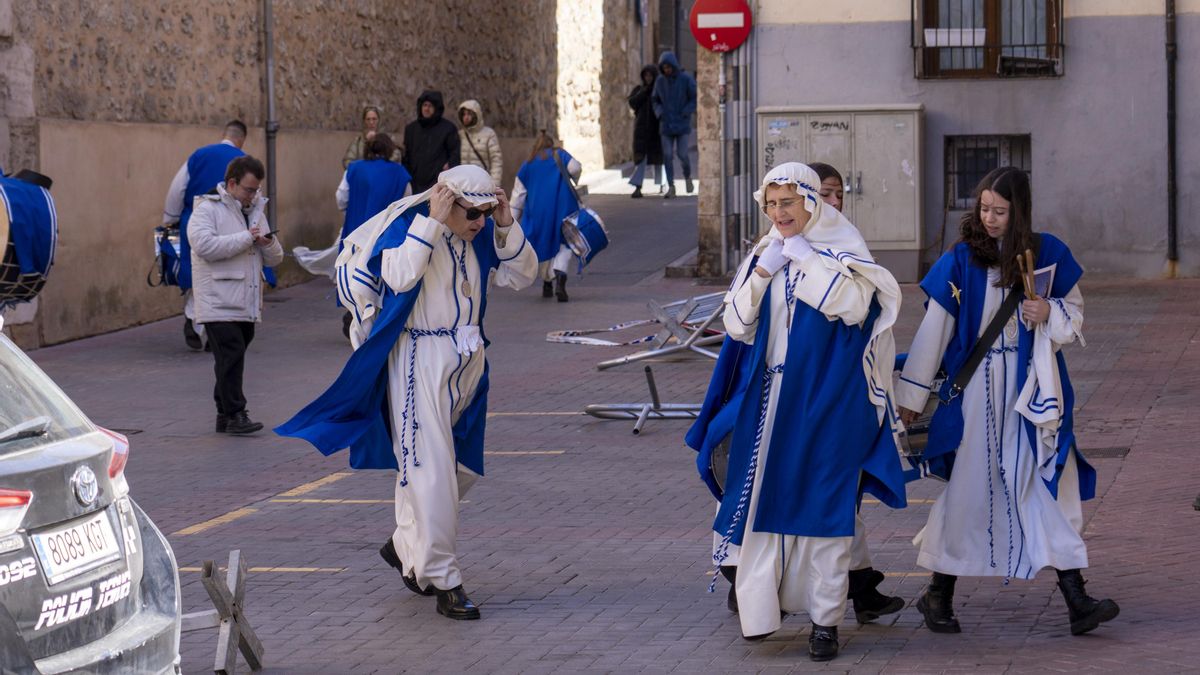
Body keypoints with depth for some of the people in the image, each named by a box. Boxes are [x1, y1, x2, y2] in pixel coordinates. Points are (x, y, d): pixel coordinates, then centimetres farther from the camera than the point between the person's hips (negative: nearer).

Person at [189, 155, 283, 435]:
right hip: (218, 303, -7)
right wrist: (247, 238, -17)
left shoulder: (255, 211, 19)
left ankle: (225, 414, 13)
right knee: (231, 355, -13)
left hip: (247, 304, 7)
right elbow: (205, 245, -22)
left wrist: (268, 243, -4)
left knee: (231, 359, 9)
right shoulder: (207, 209, -4)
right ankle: (234, 414, -13)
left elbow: (275, 259, 20)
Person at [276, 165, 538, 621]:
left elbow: (521, 276, 7)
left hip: (467, 359, 8)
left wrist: (507, 226, -7)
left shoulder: (482, 235, 6)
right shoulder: (406, 226, -13)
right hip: (419, 359, -7)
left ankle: (407, 547, 34)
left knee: (463, 464, 14)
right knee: (430, 468, -10)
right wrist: (433, 222, -29)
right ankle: (441, 580, -8)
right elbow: (399, 276, -30)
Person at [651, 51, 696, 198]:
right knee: (667, 155, -6)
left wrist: (685, 113, -13)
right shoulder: (660, 81, 3)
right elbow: (655, 100, 15)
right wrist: (659, 112, -4)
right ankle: (671, 187, -2)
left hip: (682, 124, -3)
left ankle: (687, 176, 23)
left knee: (682, 154, -7)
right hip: (666, 124, 3)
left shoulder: (686, 79, -7)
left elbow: (696, 98, -4)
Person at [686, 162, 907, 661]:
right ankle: (759, 605, 13)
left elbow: (853, 304, -20)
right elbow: (737, 325, 6)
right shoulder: (765, 253, 11)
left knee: (821, 503, -3)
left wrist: (805, 257, -14)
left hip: (823, 400, -4)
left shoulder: (842, 251, -2)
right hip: (769, 397, 4)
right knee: (765, 497, 4)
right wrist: (761, 272, -7)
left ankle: (826, 619, 1)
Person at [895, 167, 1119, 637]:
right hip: (976, 391, -1)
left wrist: (1050, 314, -12)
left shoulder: (1048, 254, 2)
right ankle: (939, 594, 16)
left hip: (1032, 388, 1)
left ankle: (1075, 598, -6)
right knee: (968, 487, 3)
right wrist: (911, 395, 2)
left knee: (1050, 484, -4)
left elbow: (1075, 315, 11)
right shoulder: (961, 260, -3)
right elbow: (934, 330, 0)